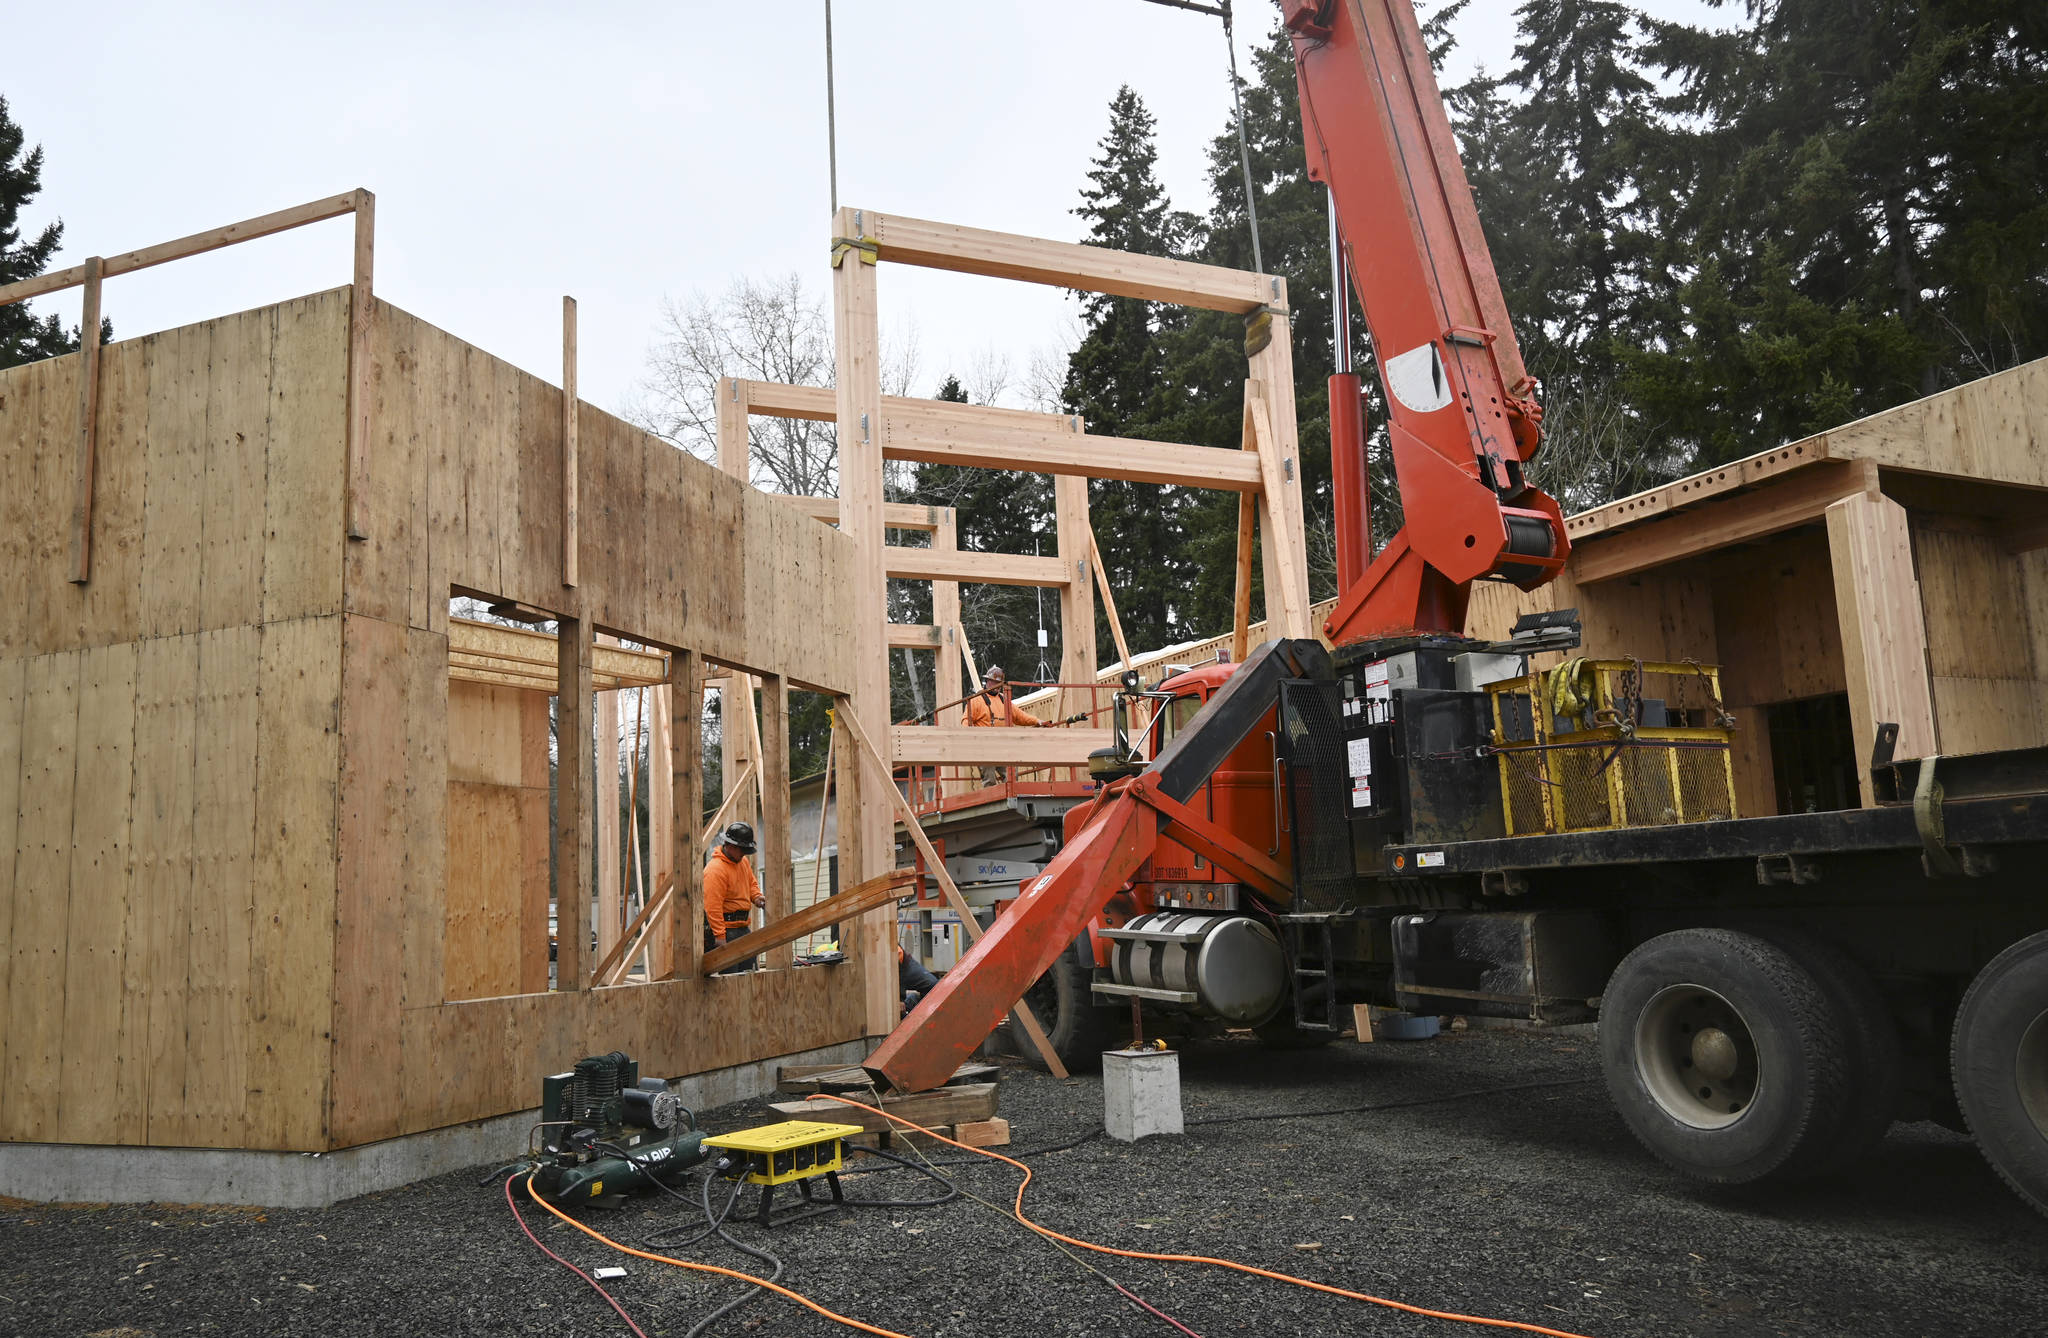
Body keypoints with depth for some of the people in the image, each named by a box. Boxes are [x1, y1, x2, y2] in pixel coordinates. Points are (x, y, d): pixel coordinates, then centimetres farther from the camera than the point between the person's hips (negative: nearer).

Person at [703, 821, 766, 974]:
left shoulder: (742, 861, 11)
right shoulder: (715, 869, -19)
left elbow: (751, 882, 28)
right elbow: (713, 906, -23)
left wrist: (756, 896, 5)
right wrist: (719, 936, -26)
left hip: (742, 926, 9)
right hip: (724, 927, -9)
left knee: (749, 969, 11)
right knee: (729, 974, -12)